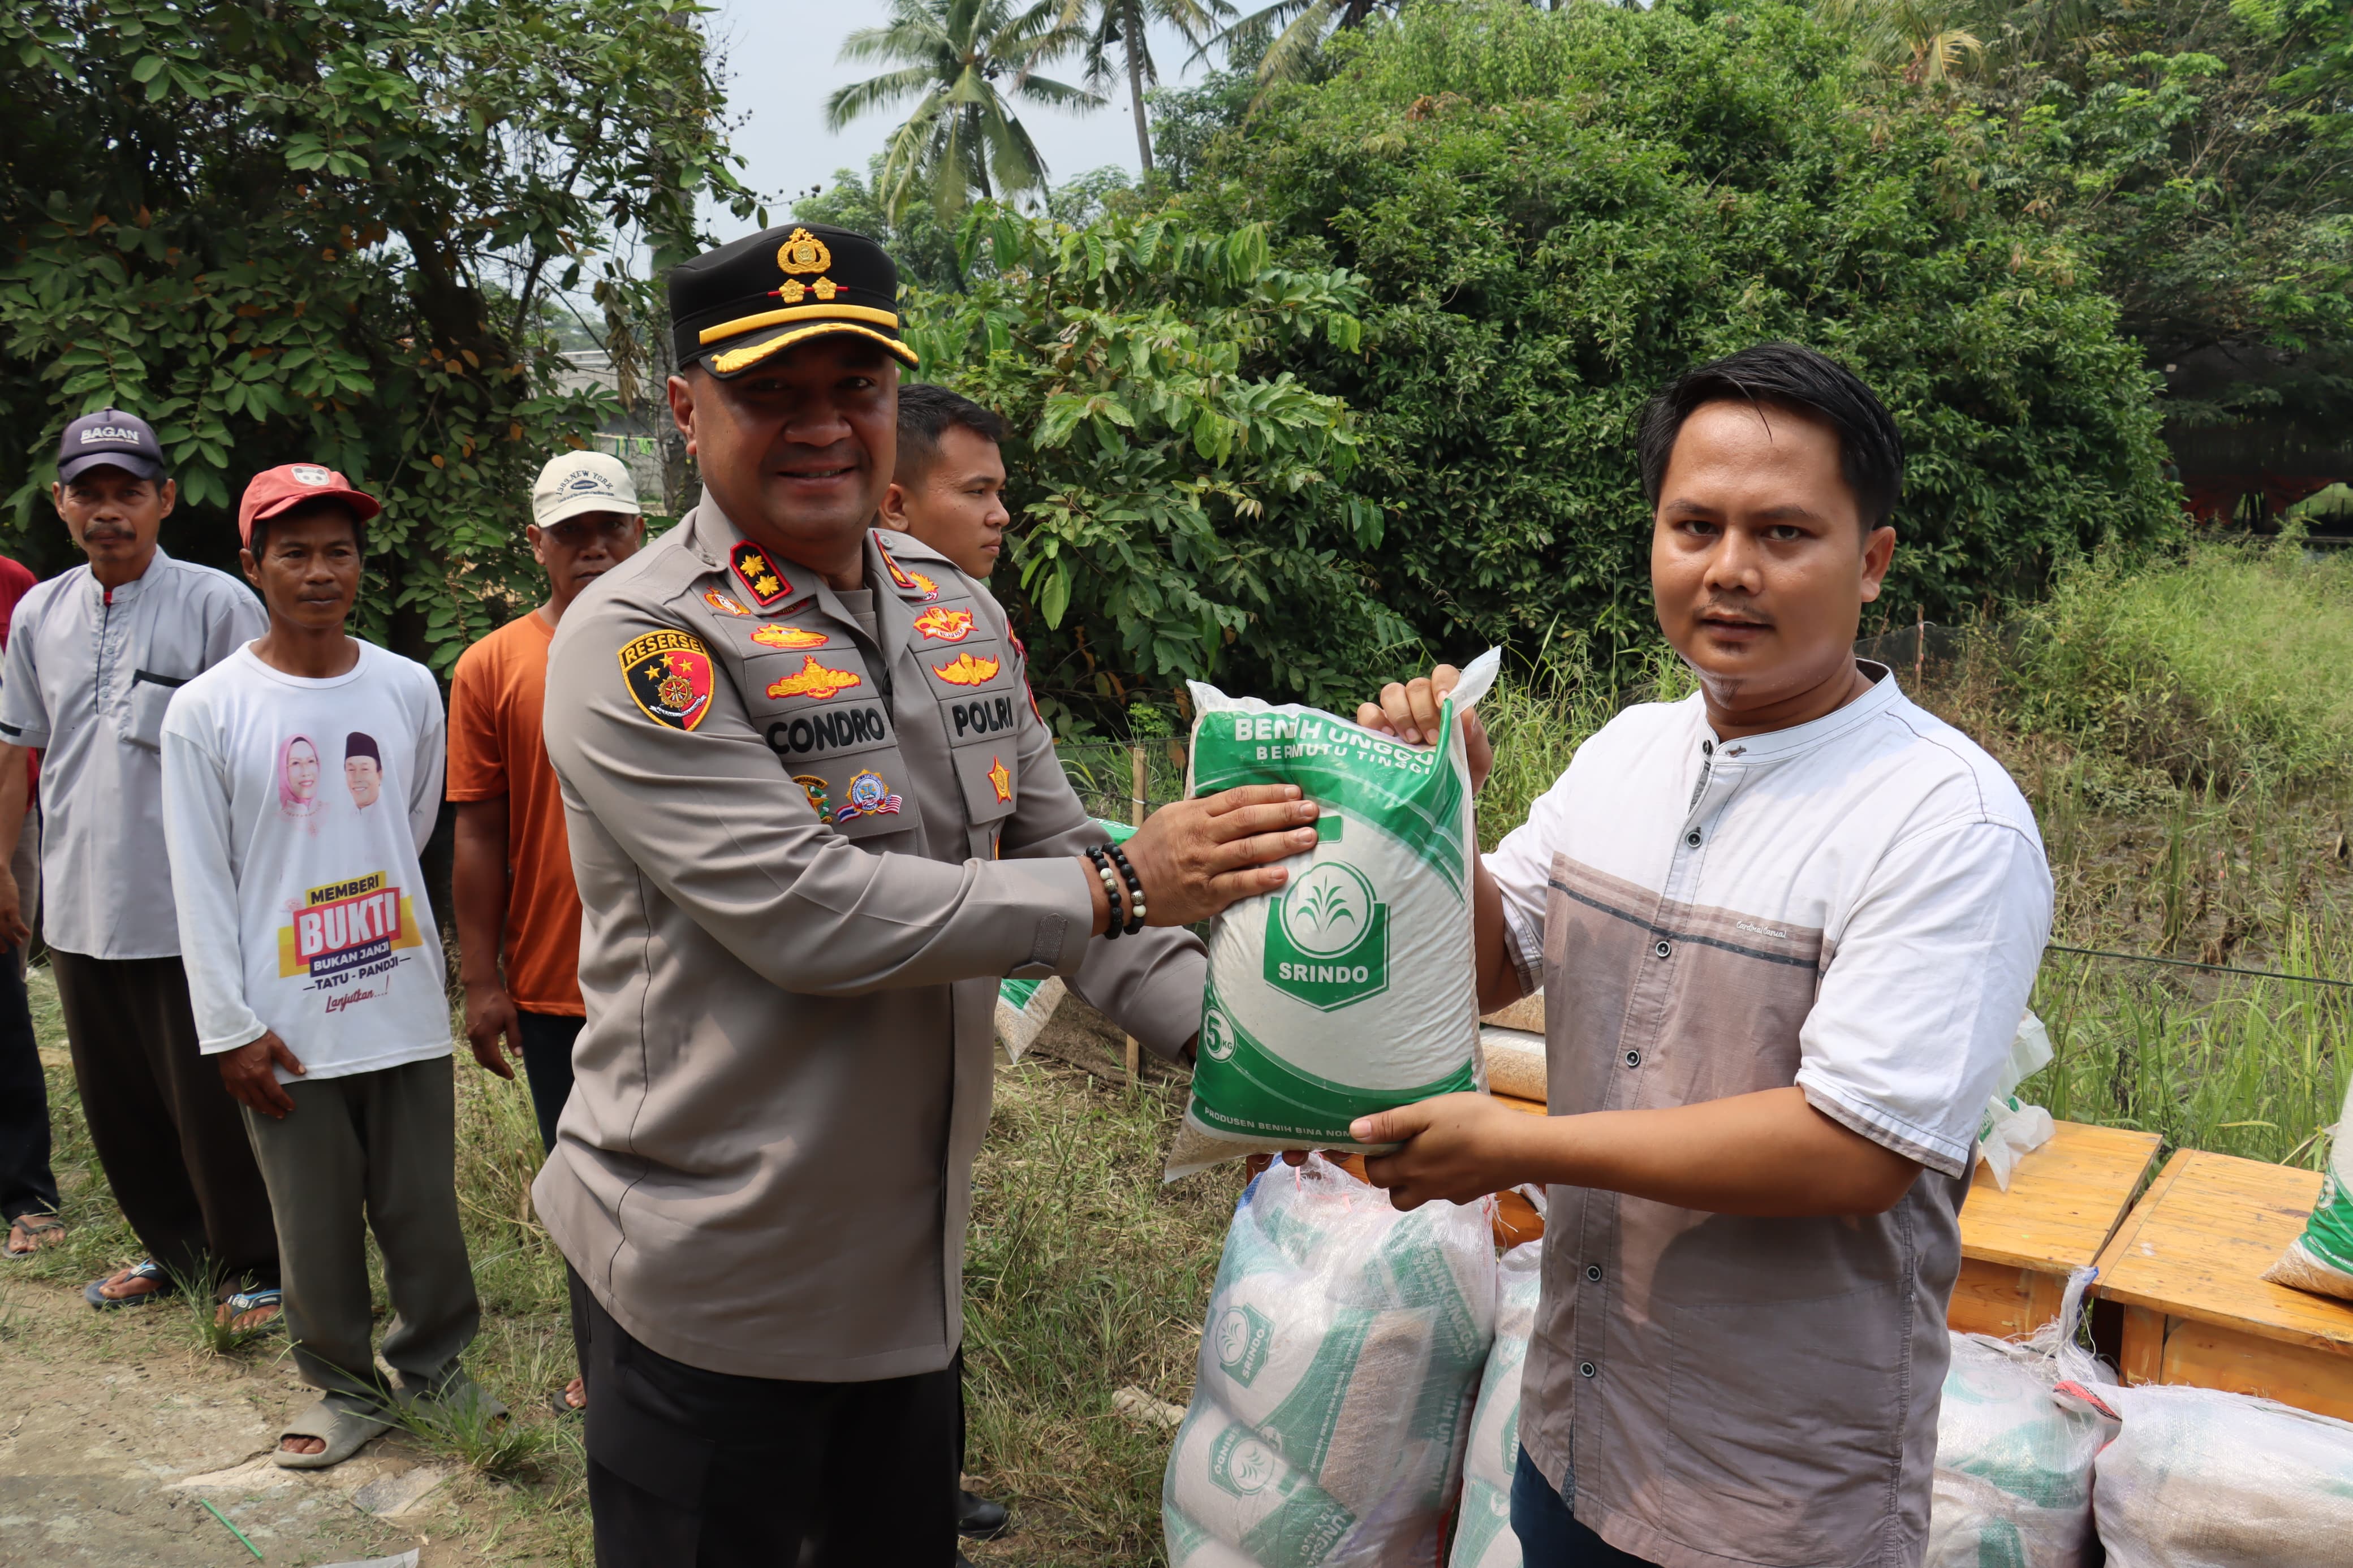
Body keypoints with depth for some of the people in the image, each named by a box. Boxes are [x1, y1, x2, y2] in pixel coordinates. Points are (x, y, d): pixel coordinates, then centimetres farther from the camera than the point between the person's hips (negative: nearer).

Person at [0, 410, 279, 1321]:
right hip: (80, 906, 6)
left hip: (193, 911, -6)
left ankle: (254, 1268, 19)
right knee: (117, 1104, 16)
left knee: (212, 1102, 3)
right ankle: (175, 1251, 33)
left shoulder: (218, 604, -8)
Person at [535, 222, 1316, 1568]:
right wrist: (1120, 888, -23)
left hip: (916, 1257, 6)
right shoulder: (636, 643, -16)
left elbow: (1053, 855, 9)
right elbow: (809, 915, -25)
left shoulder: (963, 613, 6)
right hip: (713, 1278, -6)